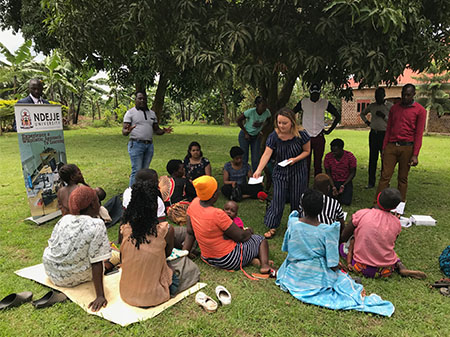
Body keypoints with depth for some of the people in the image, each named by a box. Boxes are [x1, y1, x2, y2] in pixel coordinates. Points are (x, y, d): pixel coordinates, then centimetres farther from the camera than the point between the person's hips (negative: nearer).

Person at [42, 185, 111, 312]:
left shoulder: (64, 219, -6)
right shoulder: (97, 225, -23)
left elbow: (52, 245, 8)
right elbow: (96, 263, -24)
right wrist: (100, 296, -21)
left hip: (51, 272, 5)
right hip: (72, 278, -4)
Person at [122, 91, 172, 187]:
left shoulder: (152, 113, 18)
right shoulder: (130, 112, 2)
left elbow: (156, 129, 19)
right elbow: (123, 131, -3)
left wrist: (164, 131, -3)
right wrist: (127, 131, -27)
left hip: (149, 145, 5)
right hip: (136, 144, -5)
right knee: (137, 171, -8)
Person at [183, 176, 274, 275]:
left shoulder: (194, 203, -9)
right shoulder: (217, 214, -31)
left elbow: (189, 233, -1)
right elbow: (241, 236, -20)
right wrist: (249, 231, 2)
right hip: (229, 261, -8)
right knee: (261, 240, 11)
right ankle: (265, 265, -7)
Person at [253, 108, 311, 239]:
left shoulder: (301, 134, -16)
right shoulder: (274, 136, -16)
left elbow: (307, 150, -2)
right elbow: (266, 154, -24)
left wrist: (296, 159, -20)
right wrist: (258, 170, -38)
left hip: (298, 171, 0)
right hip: (280, 171, 0)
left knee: (296, 199, 9)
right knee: (278, 199, -2)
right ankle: (272, 227, 11)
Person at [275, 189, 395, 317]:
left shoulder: (293, 223, -15)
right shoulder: (327, 231, -22)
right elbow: (332, 263, -14)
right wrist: (336, 269, 7)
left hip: (295, 275, 2)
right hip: (317, 276, -1)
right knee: (342, 277, 22)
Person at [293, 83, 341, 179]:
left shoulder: (325, 103, 2)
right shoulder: (303, 102, 1)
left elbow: (338, 116, 11)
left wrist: (329, 130, 5)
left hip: (319, 138, 0)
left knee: (318, 164, 5)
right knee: (306, 163, 2)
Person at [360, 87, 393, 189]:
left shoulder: (389, 105, 0)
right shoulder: (372, 106, 11)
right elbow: (362, 114, 28)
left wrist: (384, 116, -15)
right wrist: (367, 122, 14)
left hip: (384, 134, -4)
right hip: (373, 134, 4)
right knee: (372, 158, 5)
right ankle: (371, 182, 12)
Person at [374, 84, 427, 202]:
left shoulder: (420, 110, 2)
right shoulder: (394, 108, 12)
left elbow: (419, 134, -2)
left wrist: (415, 155, -8)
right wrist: (384, 148, 8)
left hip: (407, 148, -2)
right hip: (391, 146, 2)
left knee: (403, 178, 5)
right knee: (385, 176, -2)